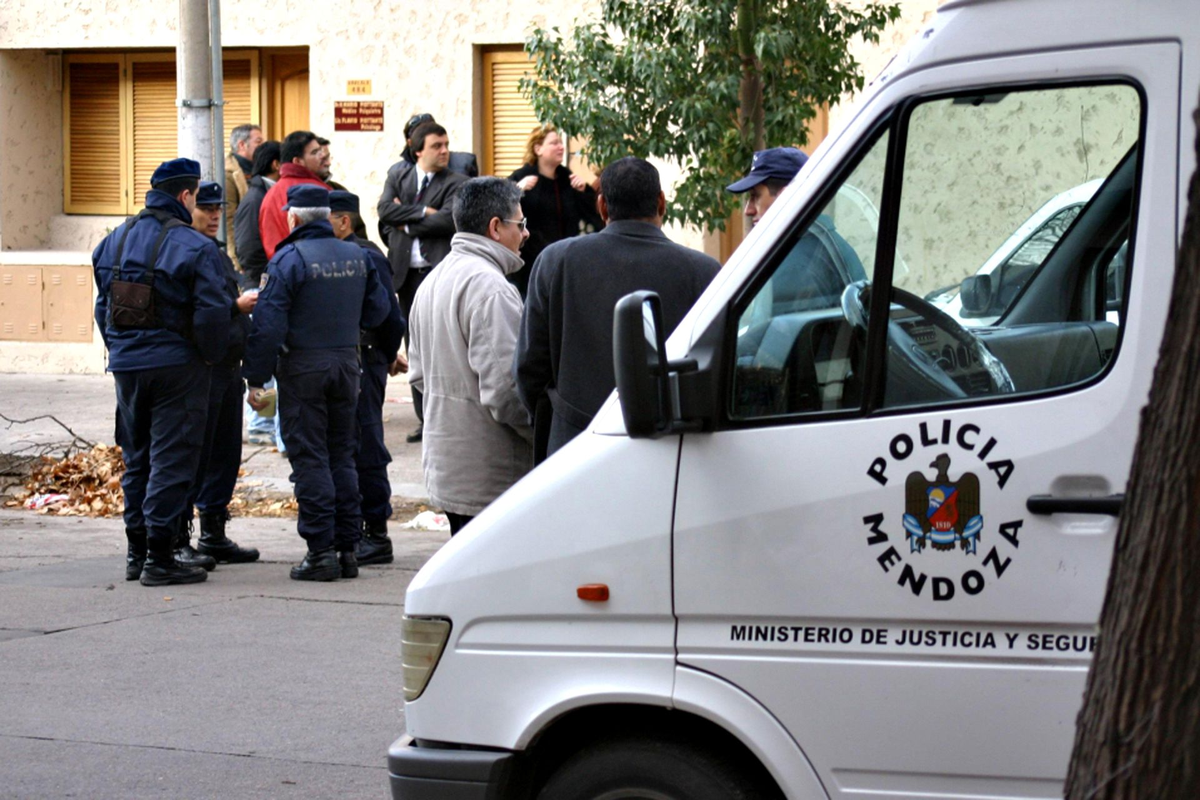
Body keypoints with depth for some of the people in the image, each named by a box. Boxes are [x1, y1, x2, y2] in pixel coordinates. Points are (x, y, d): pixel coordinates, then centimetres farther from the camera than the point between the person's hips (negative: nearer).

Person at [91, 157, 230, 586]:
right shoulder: (195, 247, -13)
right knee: (171, 459, -1)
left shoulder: (114, 241, 8)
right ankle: (159, 557, -3)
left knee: (136, 458, 17)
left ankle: (136, 551, 20)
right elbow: (212, 312, -18)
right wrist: (212, 356, -3)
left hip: (125, 365, 6)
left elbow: (102, 305, 12)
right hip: (176, 366, -6)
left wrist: (118, 349, 17)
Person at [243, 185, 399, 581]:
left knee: (309, 458, -1)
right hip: (347, 363, 5)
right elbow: (378, 310, 13)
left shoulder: (289, 259, -12)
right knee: (341, 455, 13)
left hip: (302, 367, -5)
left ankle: (321, 550, -4)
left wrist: (256, 378, -11)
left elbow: (269, 325, -15)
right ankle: (347, 547, 13)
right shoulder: (357, 256, 5)